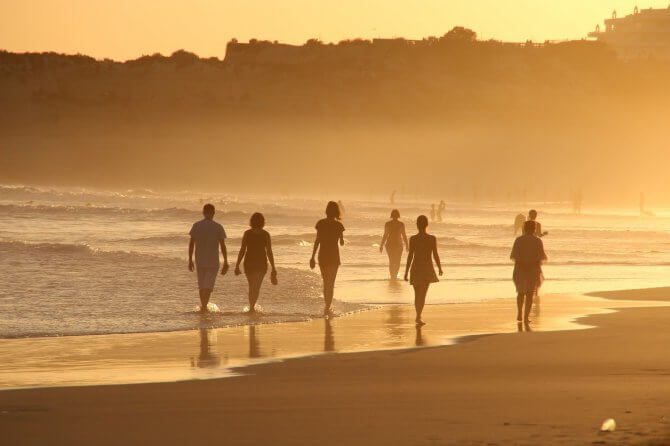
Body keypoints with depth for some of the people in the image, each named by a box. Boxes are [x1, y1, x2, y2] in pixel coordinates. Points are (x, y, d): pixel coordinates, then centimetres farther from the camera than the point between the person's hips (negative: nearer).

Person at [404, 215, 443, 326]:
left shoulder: (413, 239, -6)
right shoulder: (432, 239, -7)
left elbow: (410, 256, -6)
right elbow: (435, 255, -4)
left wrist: (406, 272, 0)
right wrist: (440, 268, 12)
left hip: (416, 269, 1)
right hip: (427, 269, -1)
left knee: (417, 295, 14)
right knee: (422, 294, -1)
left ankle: (419, 316, 20)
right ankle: (418, 316, -15)